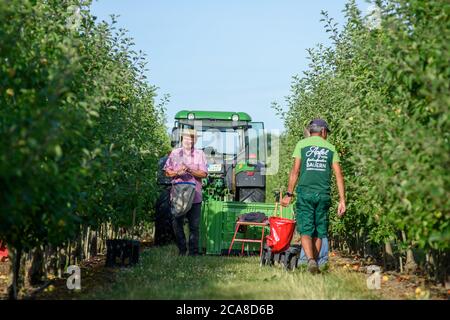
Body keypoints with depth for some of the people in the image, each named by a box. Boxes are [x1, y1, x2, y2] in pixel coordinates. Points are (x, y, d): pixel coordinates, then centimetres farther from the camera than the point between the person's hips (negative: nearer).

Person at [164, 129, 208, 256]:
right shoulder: (175, 153, 10)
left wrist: (190, 170, -16)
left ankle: (193, 252, 7)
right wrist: (177, 172, -12)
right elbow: (167, 172, 8)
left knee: (194, 225, 0)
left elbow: (204, 174, -1)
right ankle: (182, 250, 14)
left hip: (195, 196, -1)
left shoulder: (200, 154, 7)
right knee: (177, 224, 3)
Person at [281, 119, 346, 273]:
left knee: (306, 230, -4)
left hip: (305, 192, -2)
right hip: (323, 193, 2)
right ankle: (315, 262, 13)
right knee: (319, 232, 11)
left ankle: (311, 260, -24)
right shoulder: (330, 148, 12)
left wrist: (289, 194, 0)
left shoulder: (302, 144, 6)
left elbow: (295, 170, -2)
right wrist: (342, 200, 5)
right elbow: (339, 175, 6)